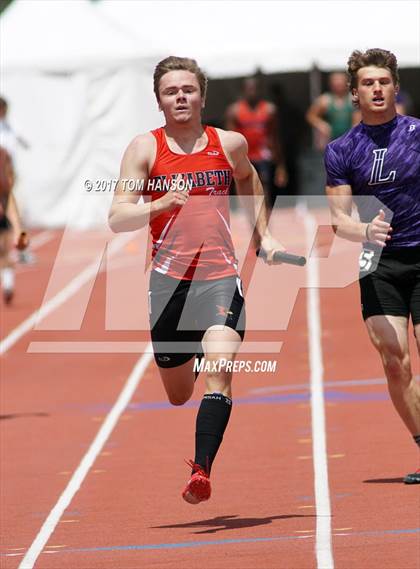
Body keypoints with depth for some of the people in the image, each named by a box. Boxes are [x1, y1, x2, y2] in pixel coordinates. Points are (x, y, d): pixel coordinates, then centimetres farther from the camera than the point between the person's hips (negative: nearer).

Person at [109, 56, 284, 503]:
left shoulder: (229, 144, 7)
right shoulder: (144, 149, 0)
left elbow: (247, 178, 32)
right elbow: (117, 219, -7)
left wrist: (263, 235, 28)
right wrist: (161, 204, -24)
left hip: (220, 276, 0)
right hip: (169, 278, 0)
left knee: (218, 373, -21)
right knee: (177, 394, 10)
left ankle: (202, 472, -27)